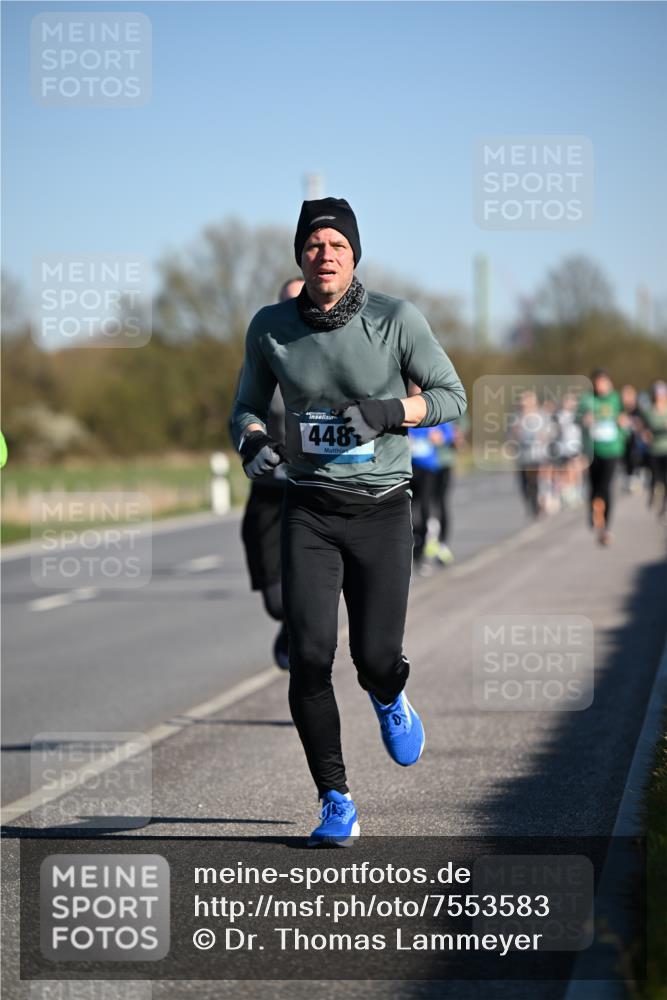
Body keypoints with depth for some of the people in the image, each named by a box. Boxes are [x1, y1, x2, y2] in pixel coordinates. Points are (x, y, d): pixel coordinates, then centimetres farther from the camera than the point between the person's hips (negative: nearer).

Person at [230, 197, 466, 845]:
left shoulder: (396, 320, -6)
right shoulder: (271, 327, 2)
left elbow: (451, 396, -1)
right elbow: (247, 407, 14)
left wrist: (389, 412, -18)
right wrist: (253, 443, -9)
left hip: (382, 508, -1)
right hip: (309, 511, 1)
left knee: (376, 657, -4)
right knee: (309, 656, -11)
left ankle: (389, 699, 37)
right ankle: (336, 805, 1)